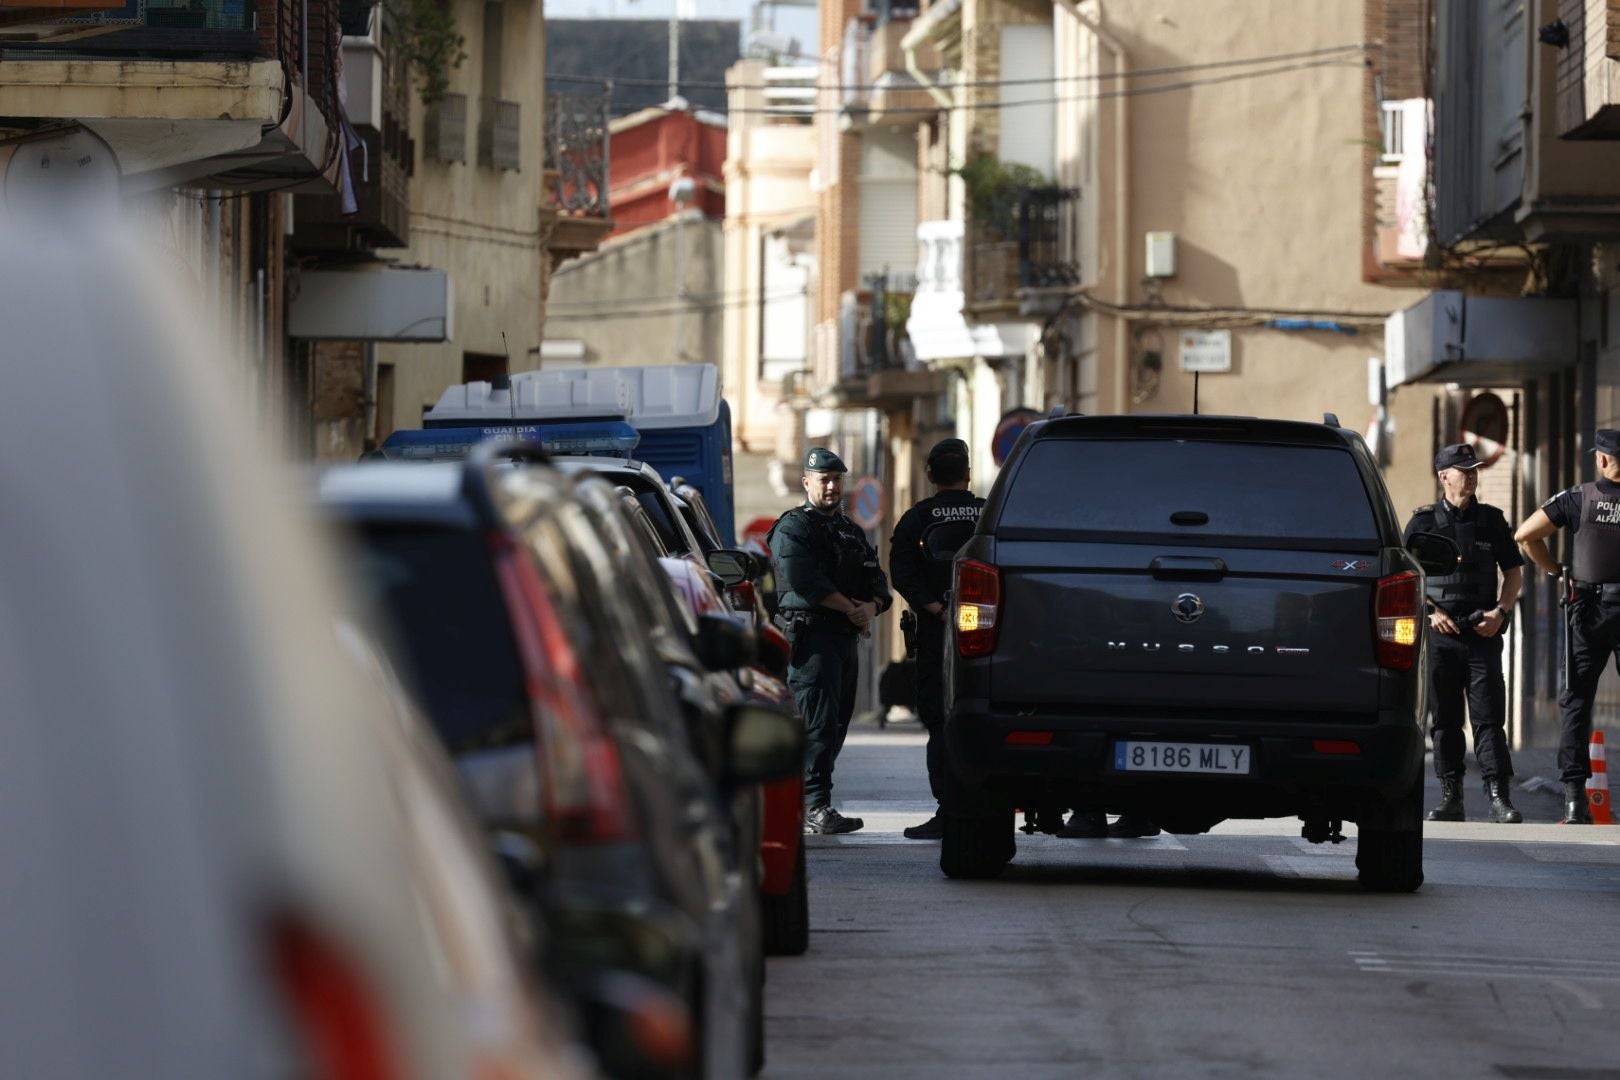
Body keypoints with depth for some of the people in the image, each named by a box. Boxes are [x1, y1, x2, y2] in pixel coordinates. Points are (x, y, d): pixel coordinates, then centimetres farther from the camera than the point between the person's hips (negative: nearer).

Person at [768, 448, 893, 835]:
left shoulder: (851, 532, 23)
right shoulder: (793, 528, -2)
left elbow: (877, 582, 16)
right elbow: (806, 582, -16)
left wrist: (872, 607, -7)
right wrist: (852, 609, -11)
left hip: (845, 637, 8)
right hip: (810, 633, -8)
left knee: (837, 722, 8)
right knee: (819, 721, -14)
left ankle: (805, 803, 13)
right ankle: (815, 806, -17)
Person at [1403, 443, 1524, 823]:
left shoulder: (1491, 520, 9)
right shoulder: (1423, 522, 6)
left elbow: (1514, 572, 13)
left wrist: (1500, 613, -2)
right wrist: (1431, 612, -7)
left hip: (1483, 634, 0)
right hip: (1440, 635, 0)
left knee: (1488, 717, -7)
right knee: (1444, 719, 3)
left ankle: (1499, 797, -11)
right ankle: (1451, 798, 8)